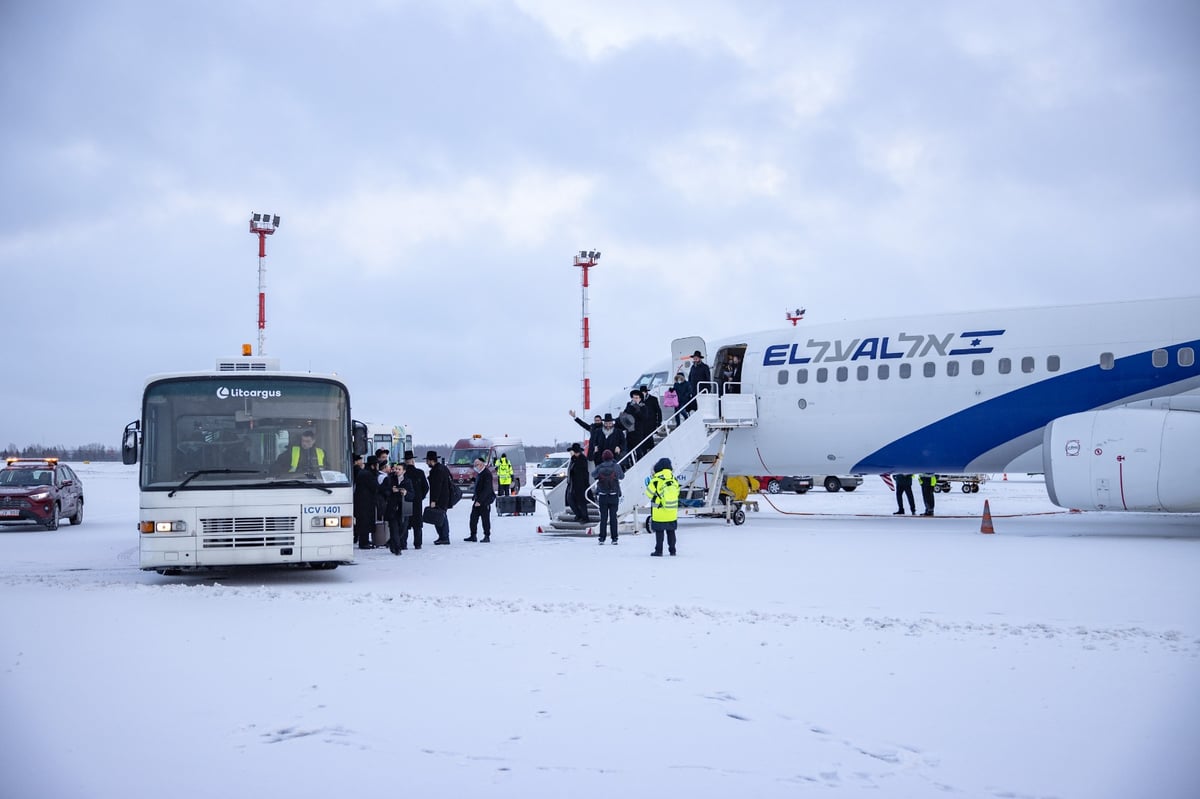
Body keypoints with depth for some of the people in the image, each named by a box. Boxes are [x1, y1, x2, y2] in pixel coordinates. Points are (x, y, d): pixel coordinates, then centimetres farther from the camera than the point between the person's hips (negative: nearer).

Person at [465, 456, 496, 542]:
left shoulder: (487, 474, -17)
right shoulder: (479, 473, 13)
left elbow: (486, 489, -22)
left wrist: (479, 501, -24)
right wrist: (475, 497, 18)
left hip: (485, 499, -9)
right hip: (478, 499, 9)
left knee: (485, 518, -3)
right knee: (473, 517, 8)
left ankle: (487, 536, 4)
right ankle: (473, 536, 14)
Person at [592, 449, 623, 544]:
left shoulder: (599, 468, -7)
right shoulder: (616, 467, -9)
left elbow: (593, 474, 10)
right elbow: (622, 476, 7)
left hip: (602, 496, 0)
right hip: (614, 496, 0)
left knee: (603, 517, 8)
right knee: (613, 517, 6)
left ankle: (602, 538, 5)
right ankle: (614, 538, 4)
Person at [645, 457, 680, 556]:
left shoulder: (656, 480, -15)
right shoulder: (674, 480, 1)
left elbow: (649, 493, -7)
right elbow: (677, 493, 12)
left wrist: (648, 485, 11)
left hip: (659, 512, -4)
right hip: (672, 512, 4)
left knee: (659, 532, 2)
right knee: (671, 531, 15)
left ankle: (658, 551, 3)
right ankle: (672, 550, 19)